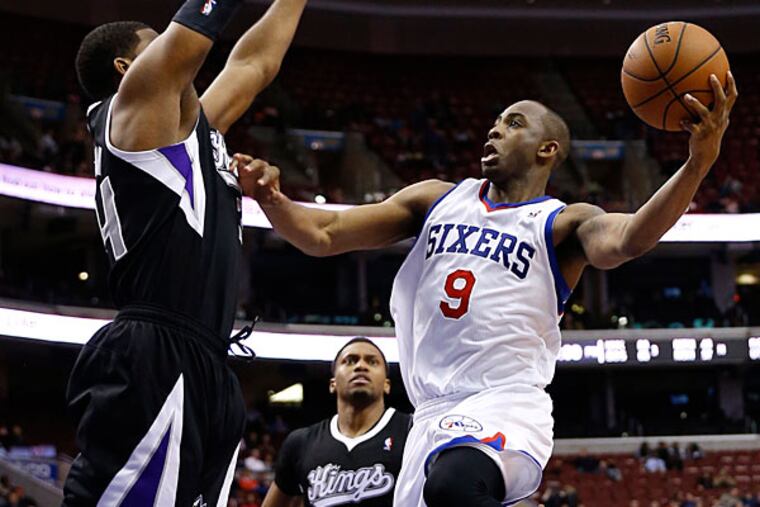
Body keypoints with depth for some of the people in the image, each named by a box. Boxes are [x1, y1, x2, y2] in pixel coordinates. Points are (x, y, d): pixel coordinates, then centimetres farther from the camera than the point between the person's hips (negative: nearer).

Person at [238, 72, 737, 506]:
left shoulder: (563, 223, 3)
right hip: (434, 416, 7)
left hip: (507, 407, -7)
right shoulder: (437, 200, 17)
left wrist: (699, 162, -36)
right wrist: (271, 198, -9)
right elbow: (323, 235, 12)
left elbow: (626, 240, -20)